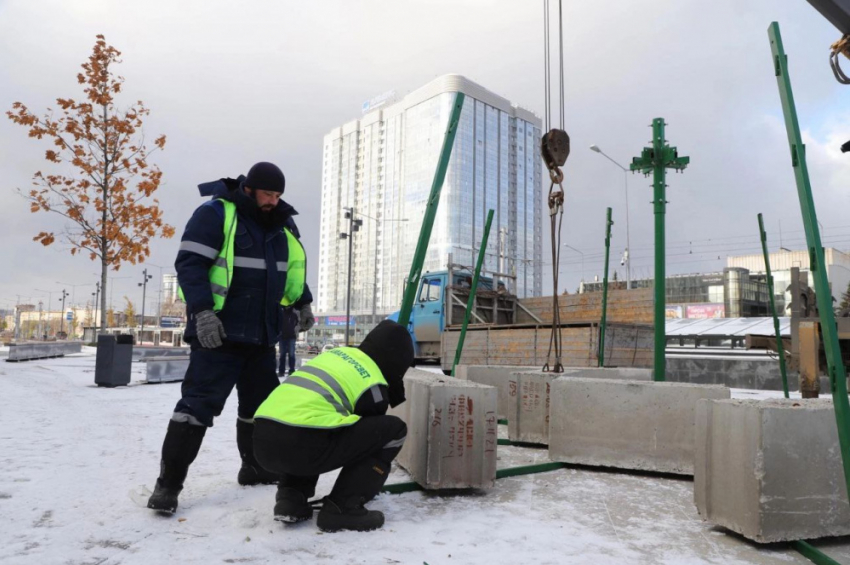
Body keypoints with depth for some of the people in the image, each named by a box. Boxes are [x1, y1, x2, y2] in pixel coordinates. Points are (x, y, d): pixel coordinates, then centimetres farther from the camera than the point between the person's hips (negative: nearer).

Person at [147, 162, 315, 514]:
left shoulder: (282, 224, 13)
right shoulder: (216, 214, -9)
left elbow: (294, 268, 26)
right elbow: (189, 263, -15)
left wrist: (302, 303, 18)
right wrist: (202, 310, -24)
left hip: (262, 336, 7)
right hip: (218, 334, -7)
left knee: (262, 404, 15)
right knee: (198, 404, -9)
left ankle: (254, 468, 32)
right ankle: (168, 483, 0)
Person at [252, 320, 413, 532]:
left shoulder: (338, 355, 26)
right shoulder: (373, 383, 6)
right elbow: (370, 433, 18)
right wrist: (370, 480, 37)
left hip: (263, 442, 8)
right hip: (301, 446, -7)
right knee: (394, 429, 6)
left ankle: (290, 498, 22)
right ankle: (341, 508, 4)